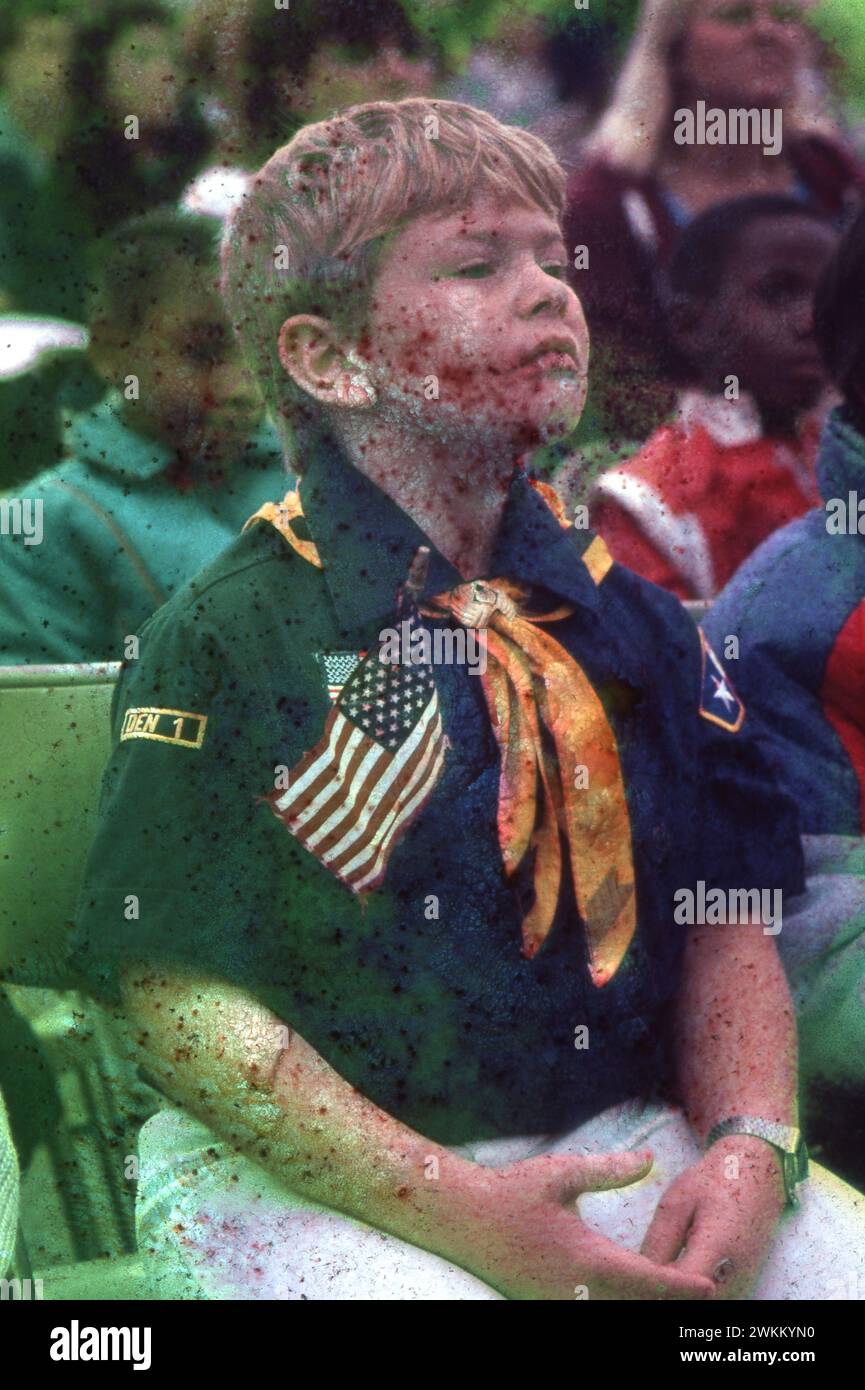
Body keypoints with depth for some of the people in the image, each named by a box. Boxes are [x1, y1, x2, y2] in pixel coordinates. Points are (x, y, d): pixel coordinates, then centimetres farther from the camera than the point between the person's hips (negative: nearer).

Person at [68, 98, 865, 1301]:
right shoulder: (226, 637, -7)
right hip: (309, 1178, -5)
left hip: (617, 1138, 5)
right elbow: (179, 991, -12)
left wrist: (750, 1148, -8)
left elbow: (724, 921, 11)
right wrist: (457, 1210, -19)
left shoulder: (628, 616, 10)